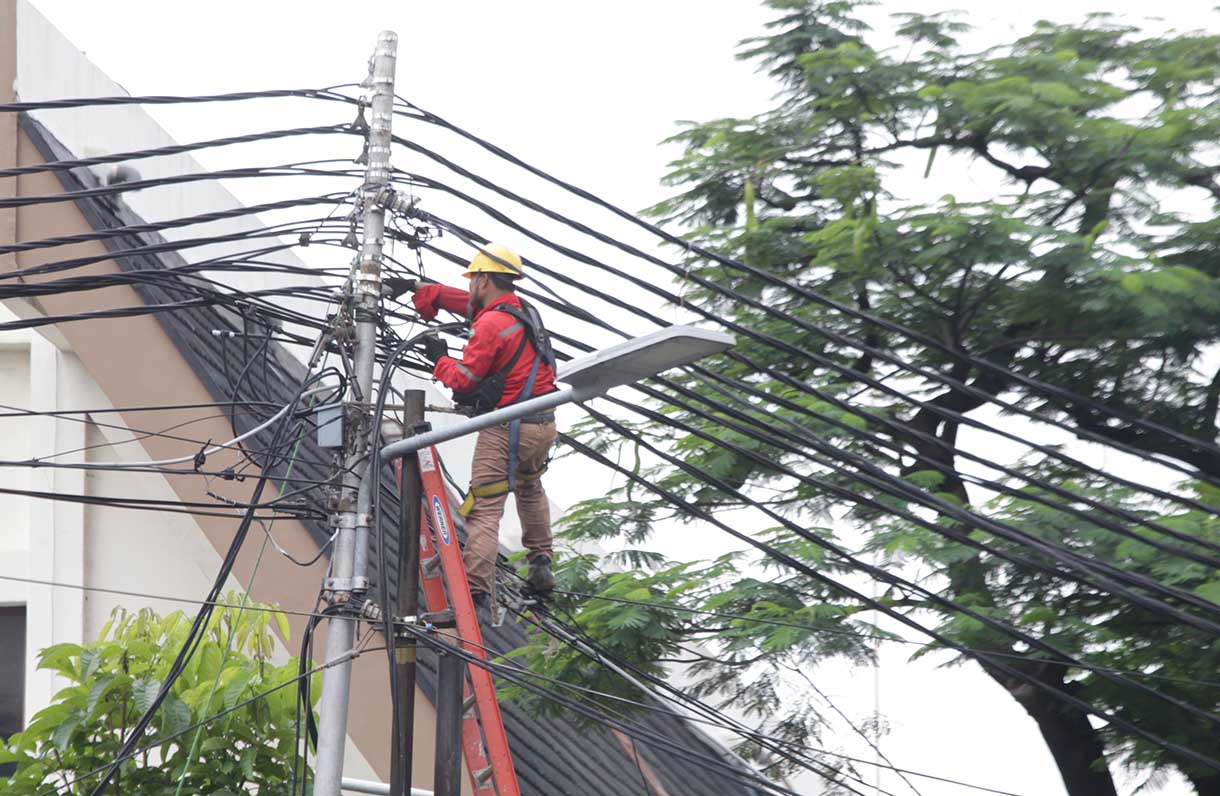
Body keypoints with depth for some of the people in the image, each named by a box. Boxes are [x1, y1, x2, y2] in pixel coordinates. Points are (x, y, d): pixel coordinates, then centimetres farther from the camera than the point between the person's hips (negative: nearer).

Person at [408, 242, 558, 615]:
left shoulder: (491, 324, -17)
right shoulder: (524, 310, 9)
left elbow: (463, 380, -15)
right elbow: (465, 301, 23)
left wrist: (439, 358, 4)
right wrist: (419, 289, 27)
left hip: (507, 429, -9)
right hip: (544, 425, 9)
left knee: (484, 510, -8)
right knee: (530, 488, 33)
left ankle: (476, 593, -15)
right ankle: (540, 565, 36)